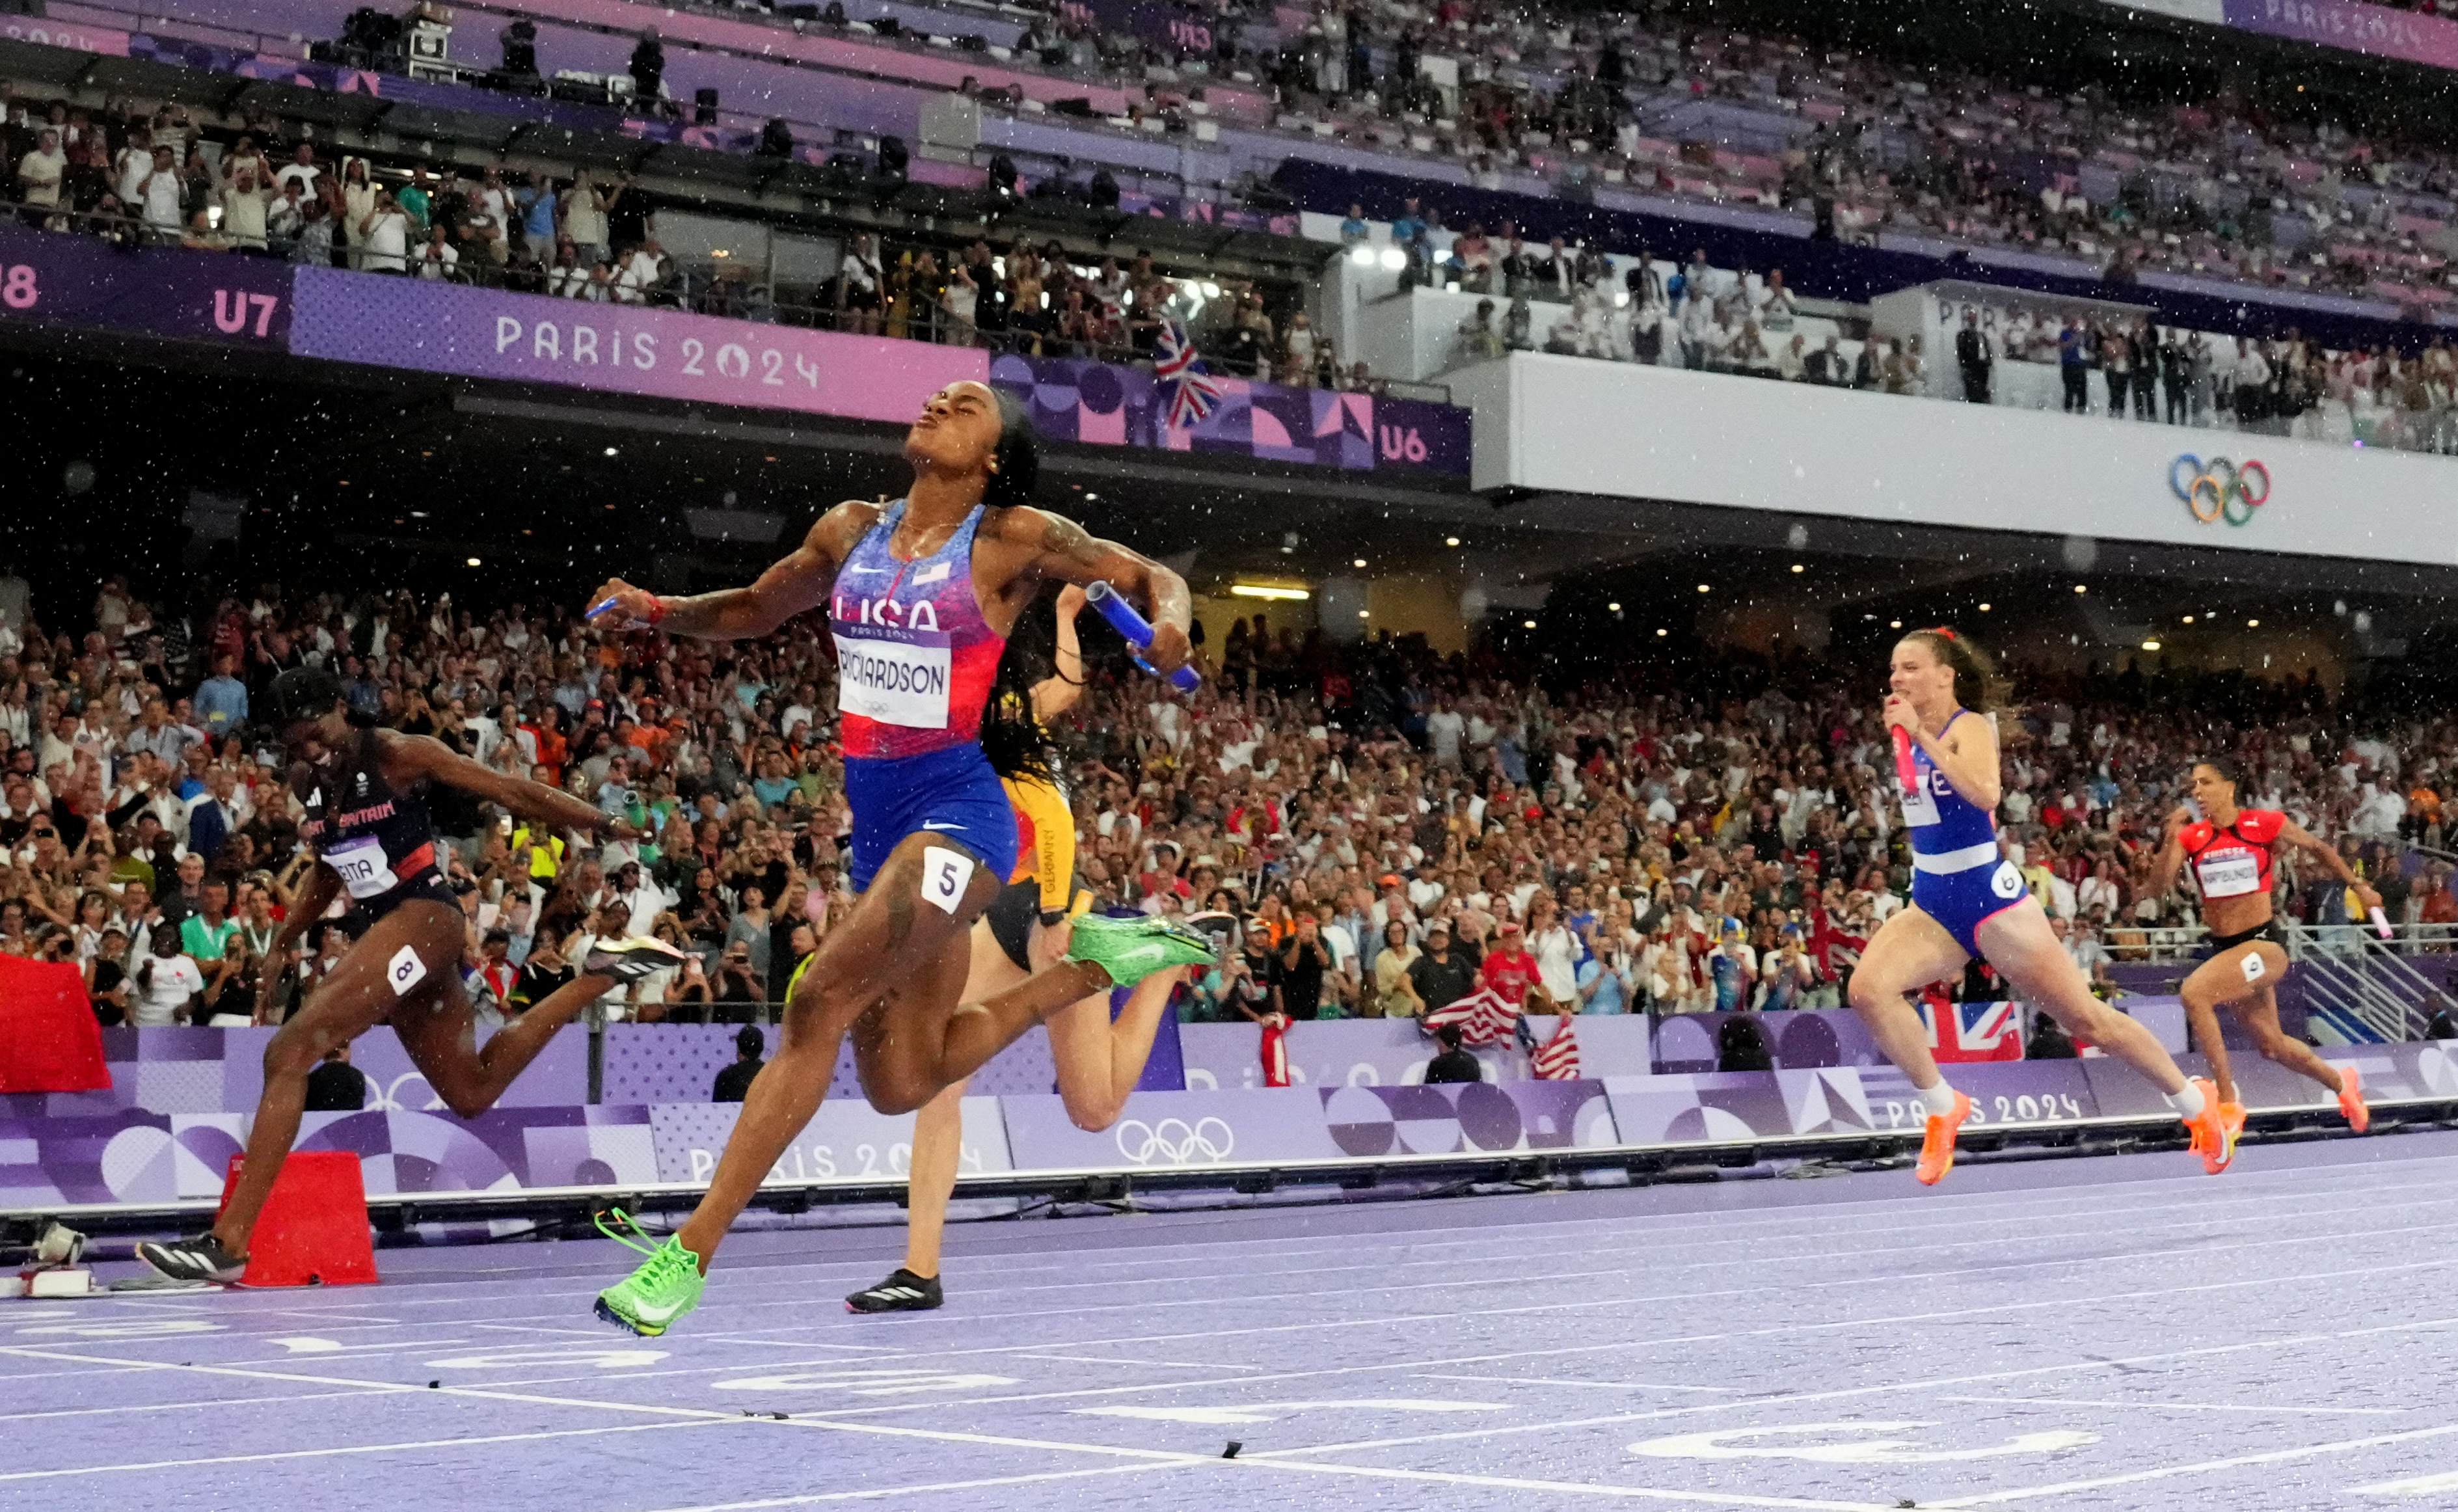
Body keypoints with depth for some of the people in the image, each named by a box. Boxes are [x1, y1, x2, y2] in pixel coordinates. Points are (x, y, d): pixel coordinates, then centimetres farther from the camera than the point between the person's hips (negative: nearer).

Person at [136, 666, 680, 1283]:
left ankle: (229, 1240, -21)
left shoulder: (399, 755, -9)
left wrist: (608, 826, -11)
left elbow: (514, 794, -7)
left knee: (289, 1053, -20)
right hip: (386, 931, 9)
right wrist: (281, 947, 22)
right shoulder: (306, 785, 11)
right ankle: (601, 974, 31)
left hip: (425, 918, -9)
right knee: (472, 1092, 19)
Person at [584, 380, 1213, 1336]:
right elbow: (755, 610, 25)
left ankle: (691, 1252, -19)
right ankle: (1092, 964, 26)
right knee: (901, 1085, 9)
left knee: (819, 1005, -22)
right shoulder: (851, 531, 11)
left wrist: (1168, 628, -19)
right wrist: (658, 613, 7)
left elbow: (1151, 577, 4)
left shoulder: (1014, 538, -3)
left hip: (957, 810, -7)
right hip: (876, 819, 7)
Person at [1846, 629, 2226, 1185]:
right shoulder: (1917, 734, 8)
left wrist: (1919, 734, -30)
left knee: (2087, 1019, 3)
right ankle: (1943, 1108, -7)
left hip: (1989, 898, -6)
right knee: (1867, 988, -22)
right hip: (1931, 905, 6)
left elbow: (1984, 793, -34)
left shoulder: (1970, 727, -12)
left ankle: (2196, 1102, 23)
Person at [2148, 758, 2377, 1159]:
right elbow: (2161, 883, -10)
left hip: (2263, 943, -6)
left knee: (2193, 992, -30)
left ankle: (2227, 1103, -24)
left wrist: (2358, 886, 17)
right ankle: (2342, 1083, 47)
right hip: (2222, 946, 6)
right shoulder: (2191, 836, 1)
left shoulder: (2265, 824, -8)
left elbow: (2317, 847, 8)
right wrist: (2171, 840, -26)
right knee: (2271, 1046, 18)